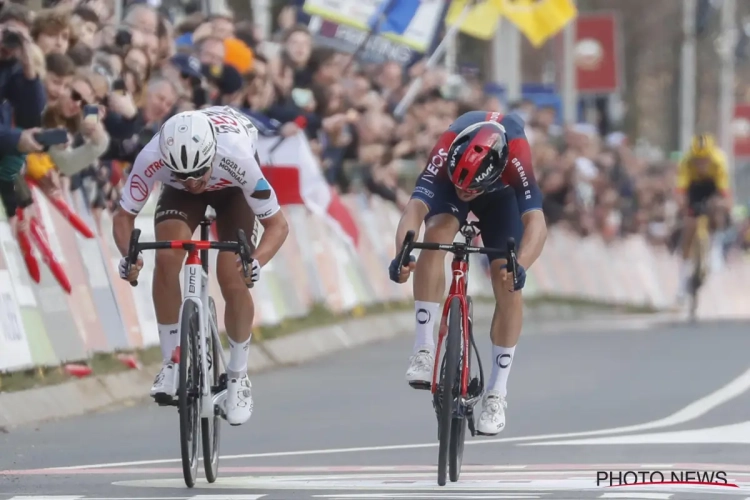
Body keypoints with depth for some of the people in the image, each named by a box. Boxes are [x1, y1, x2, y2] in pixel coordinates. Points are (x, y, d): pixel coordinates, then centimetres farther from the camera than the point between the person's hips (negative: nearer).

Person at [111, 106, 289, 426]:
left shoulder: (237, 158, -43)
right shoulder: (151, 159, -39)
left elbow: (277, 223, -32)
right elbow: (124, 216, -23)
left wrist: (256, 261, -52)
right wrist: (128, 255, -44)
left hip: (232, 188, -1)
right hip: (178, 194, 1)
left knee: (232, 279, -16)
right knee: (166, 258, -25)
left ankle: (238, 376, 6)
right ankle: (172, 364, -10)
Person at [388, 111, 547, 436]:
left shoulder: (515, 160, -44)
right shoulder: (445, 154, -42)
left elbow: (536, 222, -52)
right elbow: (415, 208, -49)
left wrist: (520, 265, -69)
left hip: (500, 194, 0)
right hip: (445, 187, 0)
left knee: (507, 284, -13)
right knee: (437, 233, -32)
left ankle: (497, 393, 0)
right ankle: (423, 347, -24)